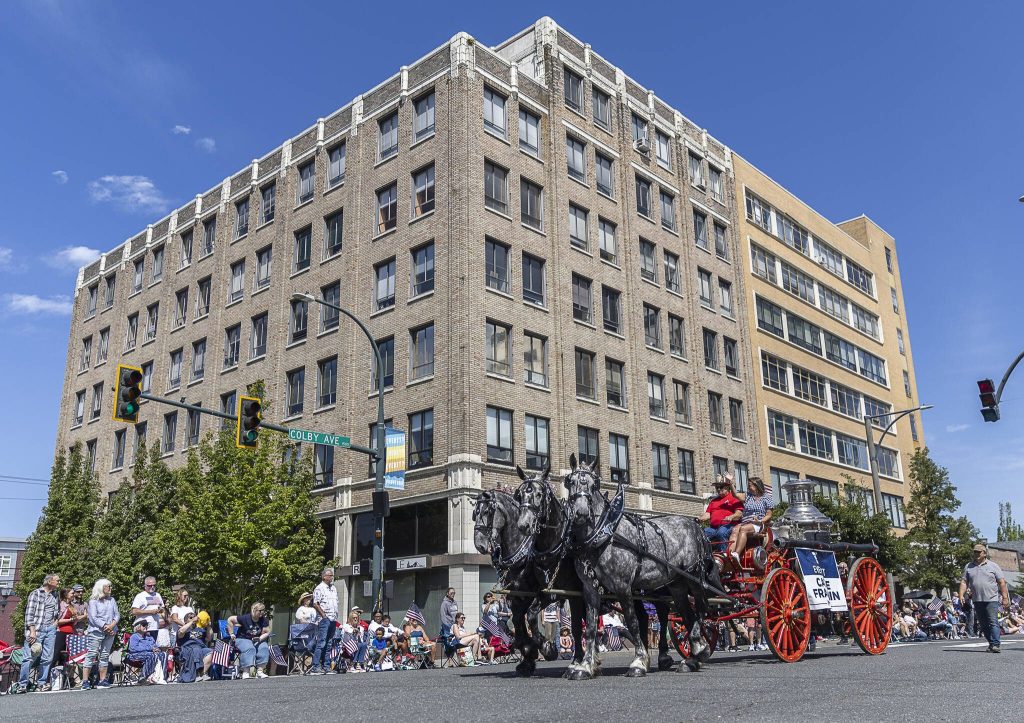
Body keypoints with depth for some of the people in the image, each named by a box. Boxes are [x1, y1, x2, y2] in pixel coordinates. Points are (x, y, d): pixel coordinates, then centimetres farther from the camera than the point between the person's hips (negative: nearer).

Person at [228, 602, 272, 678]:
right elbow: (230, 620, -10)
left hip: (257, 640, 4)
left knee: (264, 648, -26)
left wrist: (260, 638, -20)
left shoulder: (264, 620, -2)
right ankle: (245, 672, -34)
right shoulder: (245, 618, -15)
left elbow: (266, 632, 0)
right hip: (242, 639, -4)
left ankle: (260, 671, -24)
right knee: (249, 648, -36)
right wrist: (231, 633, -9)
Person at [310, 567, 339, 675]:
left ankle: (326, 666, 13)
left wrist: (336, 616, 13)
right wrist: (323, 615, -14)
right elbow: (315, 604, -12)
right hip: (324, 620, -8)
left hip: (333, 620, 8)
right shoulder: (319, 588, -6)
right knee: (321, 643, -11)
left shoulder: (334, 588, 18)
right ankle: (315, 667, -10)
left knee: (329, 644, 9)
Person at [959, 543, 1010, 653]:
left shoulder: (993, 566, 5)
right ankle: (991, 643, 15)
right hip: (977, 600, 4)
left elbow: (1002, 582, 3)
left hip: (991, 599, -4)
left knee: (993, 622, -11)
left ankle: (995, 644, -13)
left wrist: (1005, 597, -5)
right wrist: (961, 595, -2)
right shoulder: (968, 567, 12)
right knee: (983, 624, 6)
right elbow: (964, 582, 10)